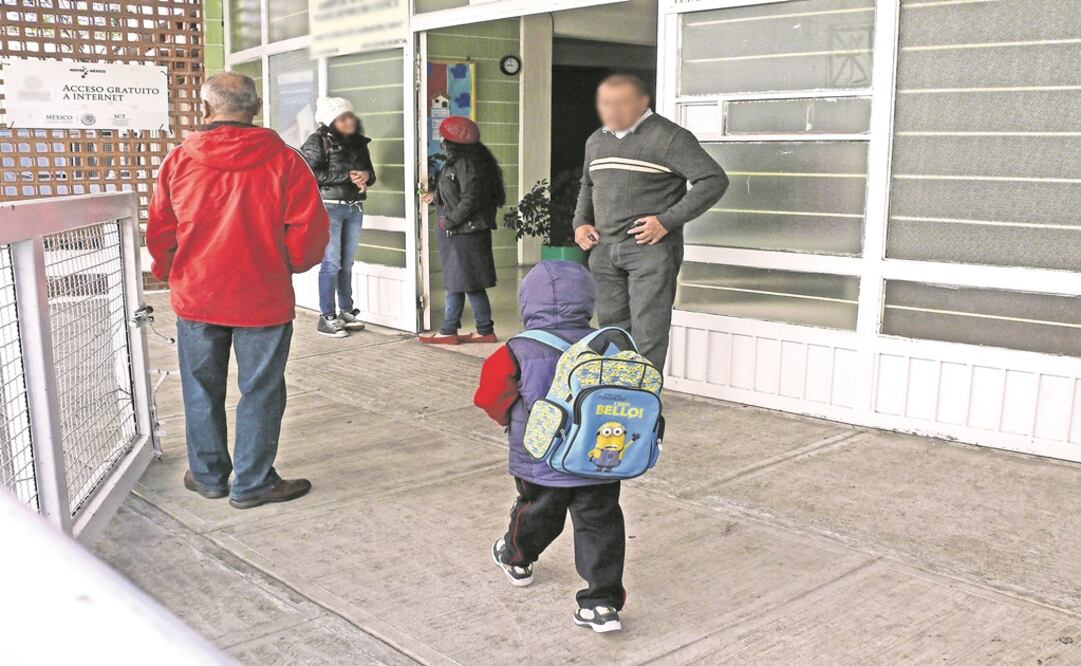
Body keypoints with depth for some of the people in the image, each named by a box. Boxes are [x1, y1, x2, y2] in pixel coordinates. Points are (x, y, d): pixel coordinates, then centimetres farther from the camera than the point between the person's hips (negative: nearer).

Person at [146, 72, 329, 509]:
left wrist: (167, 273, 22)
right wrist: (288, 264, 9)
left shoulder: (179, 160, -3)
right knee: (260, 392, 9)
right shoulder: (283, 160, -8)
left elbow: (160, 232, 4)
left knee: (202, 390, 17)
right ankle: (252, 484, 16)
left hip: (196, 297, 2)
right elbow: (309, 228, -10)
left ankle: (208, 475, 29)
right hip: (263, 298, -2)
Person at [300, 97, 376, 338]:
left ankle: (347, 311, 21)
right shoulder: (318, 142, -7)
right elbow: (310, 174, -16)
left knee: (347, 263, 11)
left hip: (354, 208, 6)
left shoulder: (358, 142, 12)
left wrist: (365, 176, -9)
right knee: (331, 262, -6)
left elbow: (370, 173, 16)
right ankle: (327, 317, 1)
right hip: (329, 207, -6)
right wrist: (347, 176, -18)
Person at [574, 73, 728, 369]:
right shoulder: (596, 140, 15)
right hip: (604, 249, 7)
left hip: (651, 248, -7)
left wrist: (668, 221, -17)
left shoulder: (669, 137, -8)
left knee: (648, 331, -8)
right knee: (612, 328, 10)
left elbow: (714, 181, -13)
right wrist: (581, 222, 13)